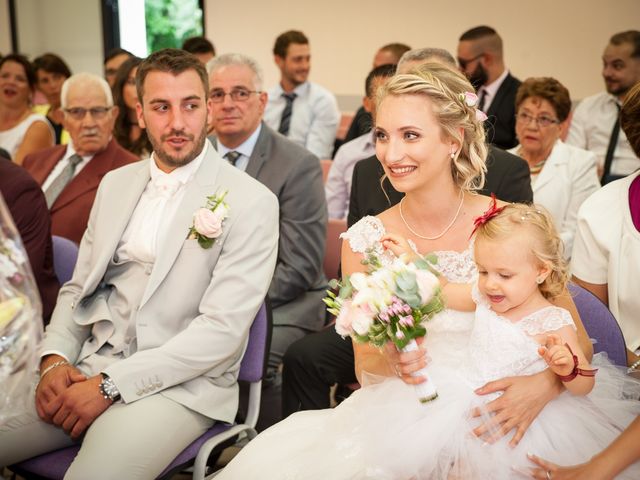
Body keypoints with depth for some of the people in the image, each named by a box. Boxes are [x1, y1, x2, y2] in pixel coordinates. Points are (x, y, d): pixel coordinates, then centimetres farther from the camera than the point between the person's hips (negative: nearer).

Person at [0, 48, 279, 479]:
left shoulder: (251, 202, -8)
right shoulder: (115, 184, 13)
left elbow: (222, 329, -14)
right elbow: (78, 288, 16)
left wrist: (110, 384, -16)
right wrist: (56, 359, -5)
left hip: (179, 384, -5)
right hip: (87, 368, 6)